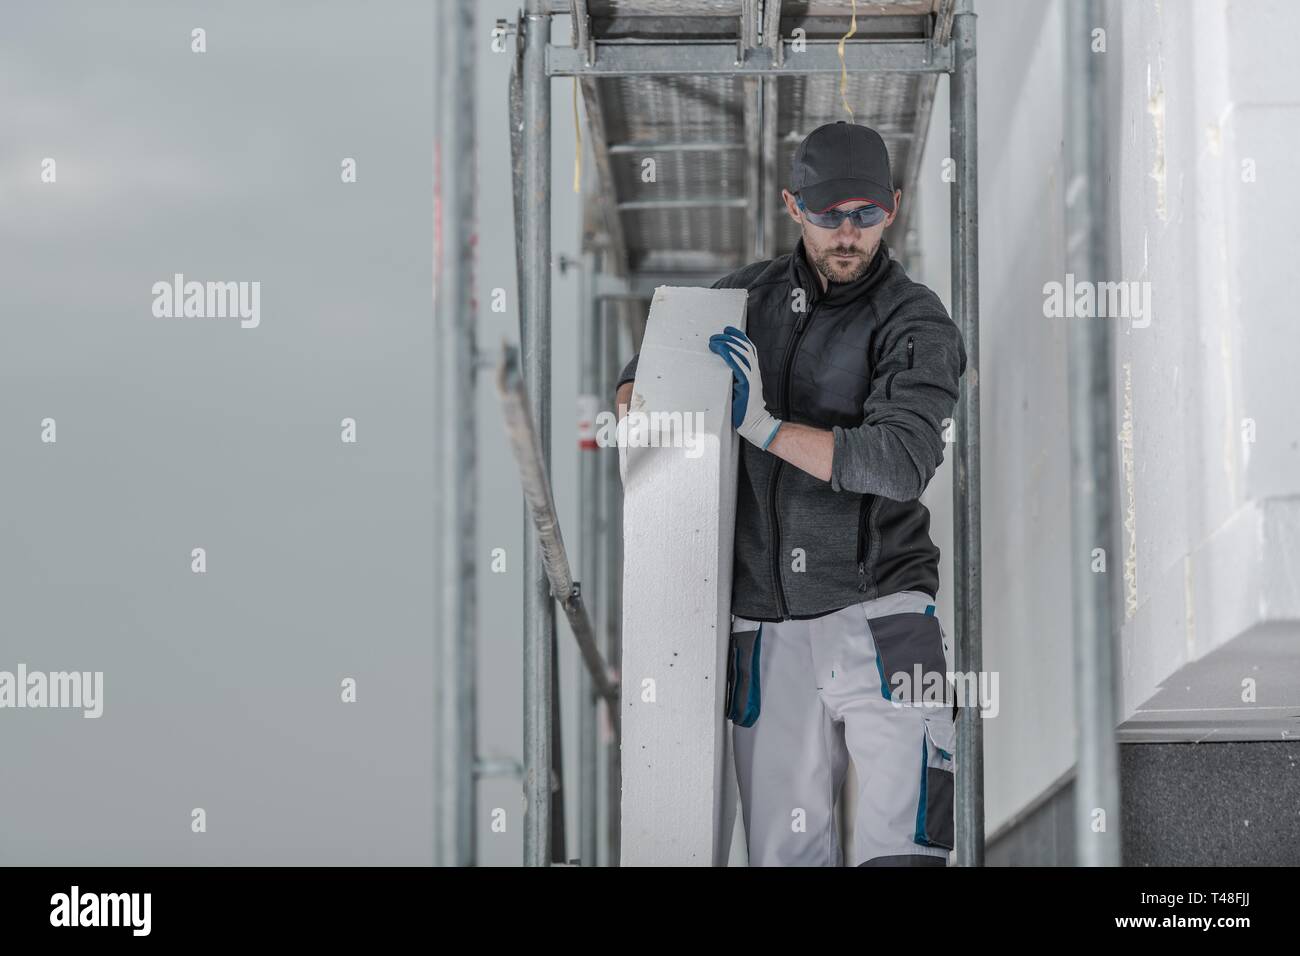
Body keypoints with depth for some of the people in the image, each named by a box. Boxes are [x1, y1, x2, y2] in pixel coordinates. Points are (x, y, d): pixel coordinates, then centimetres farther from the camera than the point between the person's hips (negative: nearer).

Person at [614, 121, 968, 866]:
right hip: (770, 628, 4)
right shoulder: (752, 295, 11)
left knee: (903, 848, -14)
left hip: (876, 617, -4)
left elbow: (900, 462, -20)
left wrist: (761, 423, -22)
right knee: (786, 850, 4)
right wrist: (636, 408, 1)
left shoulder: (918, 324, -4)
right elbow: (650, 365, 25)